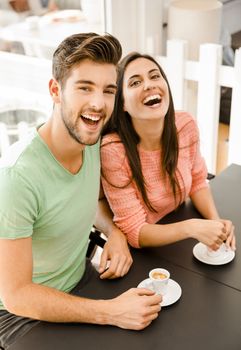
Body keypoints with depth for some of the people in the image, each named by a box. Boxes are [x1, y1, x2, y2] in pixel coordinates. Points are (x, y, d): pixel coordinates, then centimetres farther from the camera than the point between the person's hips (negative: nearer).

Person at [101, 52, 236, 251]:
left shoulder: (186, 124, -13)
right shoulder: (113, 150, -27)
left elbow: (197, 182, 3)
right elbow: (134, 232, -22)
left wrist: (216, 221, -14)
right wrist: (192, 227, -34)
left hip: (180, 241, 4)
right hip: (140, 253, -3)